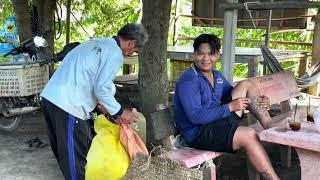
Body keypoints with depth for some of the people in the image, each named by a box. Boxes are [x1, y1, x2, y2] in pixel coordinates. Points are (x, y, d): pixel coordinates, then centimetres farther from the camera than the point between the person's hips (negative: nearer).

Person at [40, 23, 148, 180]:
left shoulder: (96, 43, 20)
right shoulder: (115, 54, -7)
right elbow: (102, 88, -12)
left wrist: (99, 103, 26)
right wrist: (119, 112, 2)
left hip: (49, 96, 9)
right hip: (68, 106, -9)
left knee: (64, 153, 20)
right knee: (76, 157, 2)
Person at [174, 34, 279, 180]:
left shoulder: (217, 76, 10)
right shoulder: (188, 81, -17)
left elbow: (235, 95, 19)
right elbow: (196, 117, -27)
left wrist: (260, 102, -1)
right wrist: (229, 107, -22)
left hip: (219, 120, 9)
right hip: (198, 133, -9)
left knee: (245, 85, 2)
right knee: (248, 135, -29)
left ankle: (271, 127, -2)